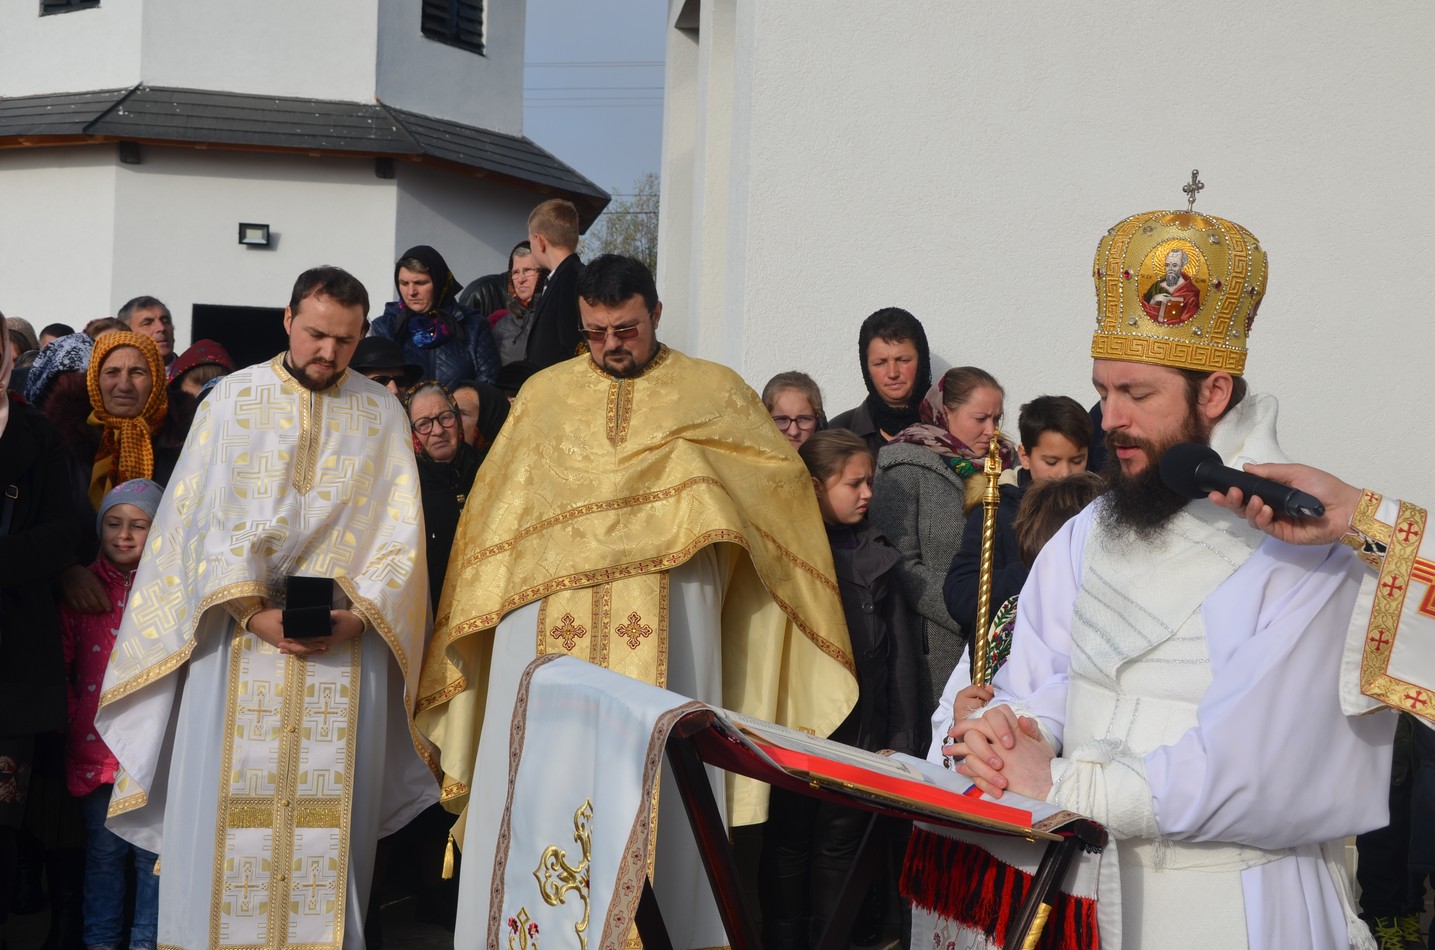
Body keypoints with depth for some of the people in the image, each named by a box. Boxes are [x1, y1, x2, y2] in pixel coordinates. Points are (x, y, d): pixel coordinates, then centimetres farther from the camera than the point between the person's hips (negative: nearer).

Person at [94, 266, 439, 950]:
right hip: (238, 632, 0)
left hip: (347, 638, 1)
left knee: (328, 809, 0)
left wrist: (358, 614, -12)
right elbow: (209, 515, -2)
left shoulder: (382, 416, 7)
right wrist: (253, 612, -13)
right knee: (220, 798, -1)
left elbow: (399, 533, 2)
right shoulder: (233, 398, 5)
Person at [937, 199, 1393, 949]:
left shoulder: (1311, 544, -15)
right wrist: (1016, 729, -18)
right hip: (1080, 888, 6)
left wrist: (1064, 785, -22)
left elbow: (1258, 761, -23)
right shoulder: (1091, 530, 9)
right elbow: (1039, 680, 5)